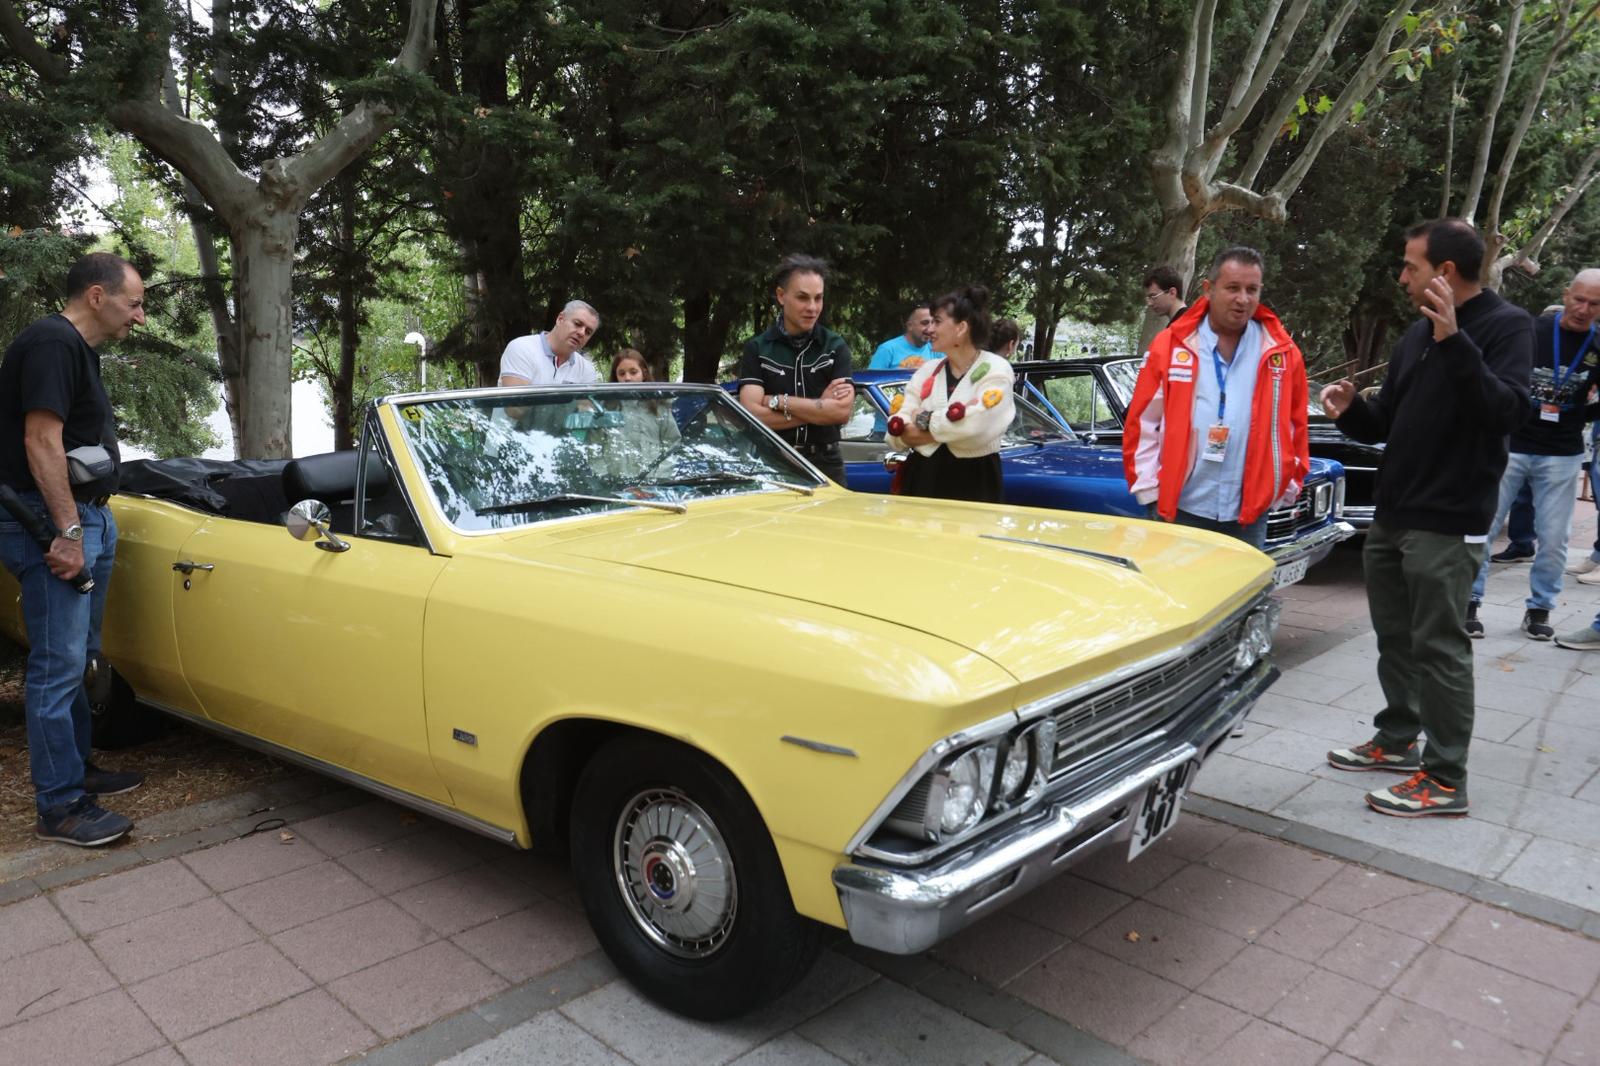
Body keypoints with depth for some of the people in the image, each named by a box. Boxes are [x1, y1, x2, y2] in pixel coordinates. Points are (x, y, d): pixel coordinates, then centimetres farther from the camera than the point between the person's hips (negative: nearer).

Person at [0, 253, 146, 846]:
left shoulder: (77, 349, 18)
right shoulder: (52, 343, -14)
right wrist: (68, 531, -22)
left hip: (85, 517, 10)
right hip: (52, 521, -10)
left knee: (79, 658, 16)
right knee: (59, 664, -7)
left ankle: (77, 767, 26)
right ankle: (60, 807, -2)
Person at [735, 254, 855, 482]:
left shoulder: (836, 346, 3)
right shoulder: (757, 349, 0)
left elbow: (843, 411, -10)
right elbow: (752, 414, -13)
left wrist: (778, 401, -11)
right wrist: (820, 407, -12)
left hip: (825, 465, 1)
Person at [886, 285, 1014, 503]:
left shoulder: (995, 369, -4)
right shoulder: (926, 371, 9)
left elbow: (977, 426, -20)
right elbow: (896, 431, -2)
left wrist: (925, 420, -7)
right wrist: (954, 426, -15)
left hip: (974, 483, -4)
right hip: (921, 480, 4)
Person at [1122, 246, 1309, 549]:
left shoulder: (1283, 353, 5)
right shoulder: (1170, 346, 0)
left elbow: (1295, 427, 12)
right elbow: (1142, 423, 0)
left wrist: (1288, 486, 9)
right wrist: (1149, 490, -4)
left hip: (1249, 516, 2)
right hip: (1176, 511, -2)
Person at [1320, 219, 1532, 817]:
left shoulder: (1505, 326, -7)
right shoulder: (1417, 334, 14)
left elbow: (1508, 412, -23)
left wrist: (1454, 342, -31)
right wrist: (1351, 411, -4)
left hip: (1447, 524, -8)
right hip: (1391, 516, 8)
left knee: (1439, 646, -4)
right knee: (1395, 637, 16)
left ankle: (1446, 780, 5)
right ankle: (1397, 740, 31)